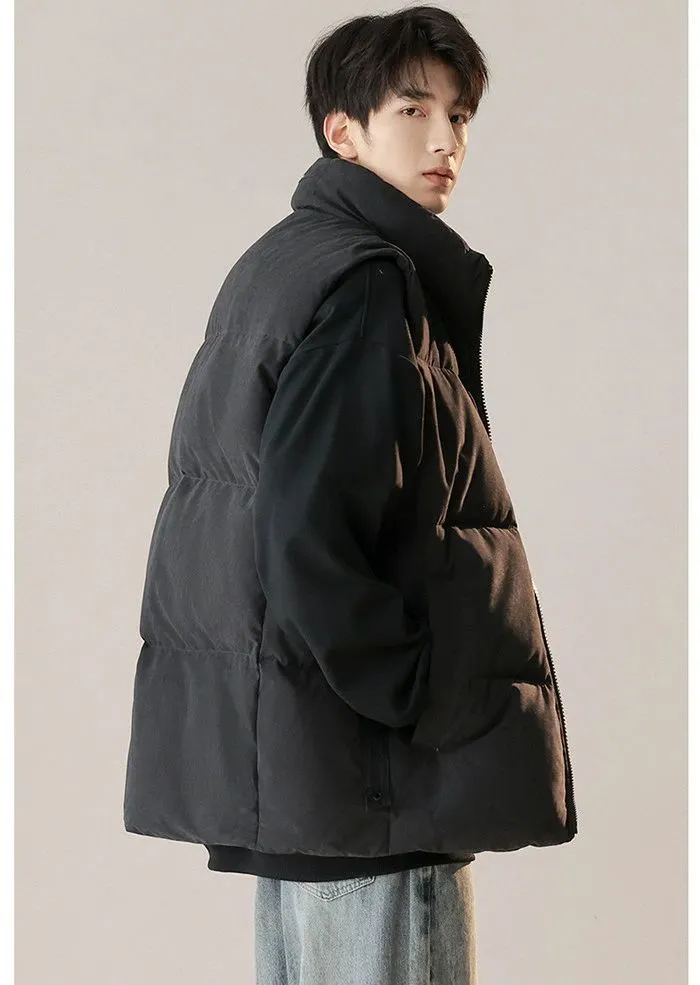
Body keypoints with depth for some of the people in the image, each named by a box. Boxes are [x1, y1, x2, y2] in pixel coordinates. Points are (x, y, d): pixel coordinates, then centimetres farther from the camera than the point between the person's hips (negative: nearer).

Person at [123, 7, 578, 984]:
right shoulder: (370, 286, -15)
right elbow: (309, 540, -24)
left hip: (272, 751, 10)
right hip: (365, 768, -10)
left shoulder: (272, 268, 15)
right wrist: (433, 709, -15)